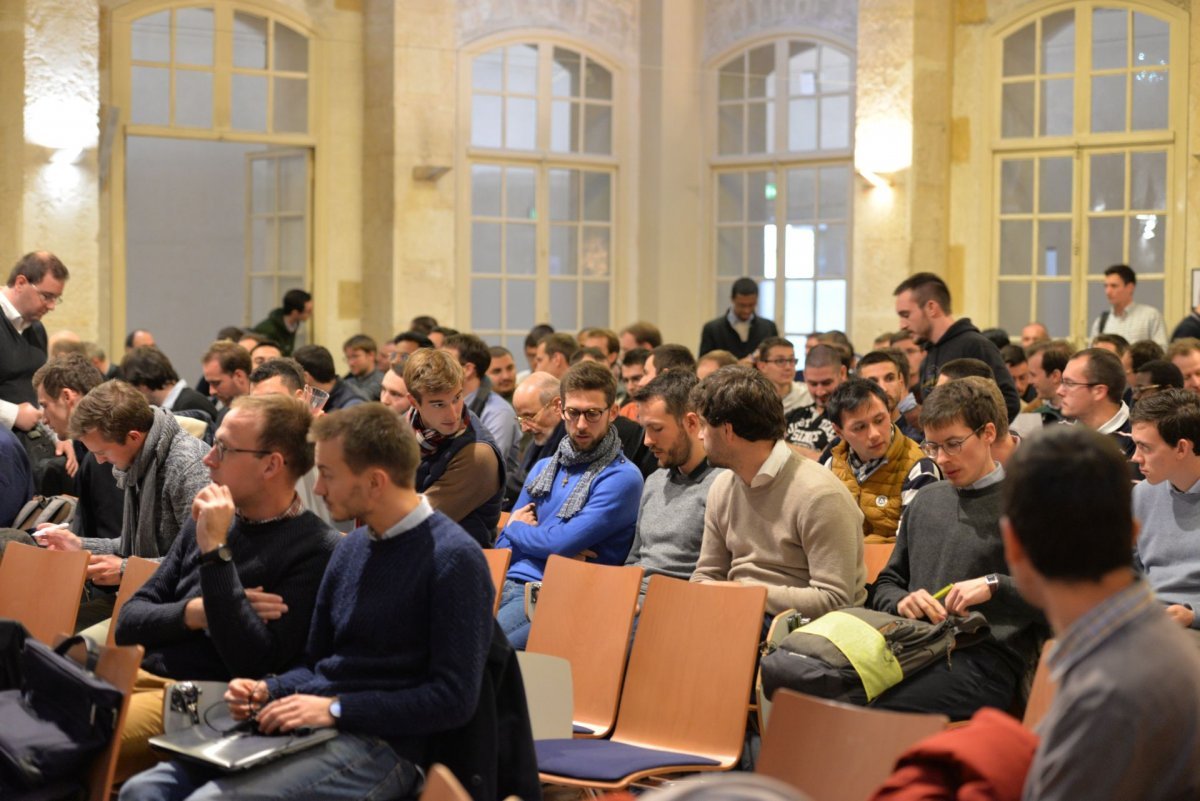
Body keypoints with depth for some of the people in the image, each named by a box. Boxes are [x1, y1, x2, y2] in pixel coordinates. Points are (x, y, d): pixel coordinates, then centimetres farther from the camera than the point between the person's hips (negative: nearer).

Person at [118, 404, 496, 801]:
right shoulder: (354, 545, 14)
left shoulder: (453, 558, -11)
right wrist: (267, 691, 1)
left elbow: (454, 698, -15)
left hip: (377, 746, -8)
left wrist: (335, 708, -17)